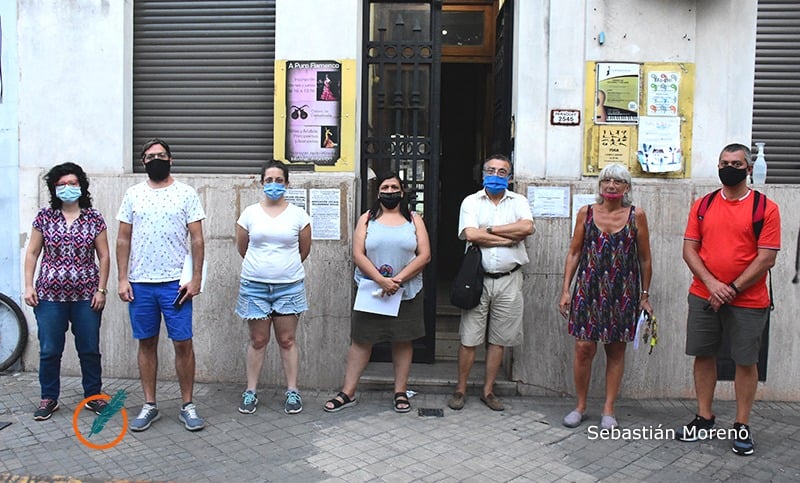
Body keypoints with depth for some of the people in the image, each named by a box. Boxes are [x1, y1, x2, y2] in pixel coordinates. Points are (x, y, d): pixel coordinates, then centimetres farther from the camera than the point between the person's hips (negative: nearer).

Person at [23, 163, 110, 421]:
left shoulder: (94, 218, 2)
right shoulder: (44, 217, 4)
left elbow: (103, 256, 3)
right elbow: (32, 253, 7)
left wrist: (101, 290, -3)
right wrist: (29, 286, -1)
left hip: (86, 296, 0)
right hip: (50, 295, 1)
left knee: (90, 349, 7)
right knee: (49, 350, 6)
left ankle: (93, 396, 21)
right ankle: (49, 399, 22)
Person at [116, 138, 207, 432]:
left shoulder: (186, 194, 2)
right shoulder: (133, 194, 9)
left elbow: (197, 239, -1)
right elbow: (123, 240, 9)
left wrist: (196, 279, -8)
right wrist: (122, 279, 1)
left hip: (175, 283, -2)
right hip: (140, 284, 3)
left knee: (183, 343, -1)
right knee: (147, 343, 10)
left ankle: (187, 406, 12)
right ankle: (149, 405, 22)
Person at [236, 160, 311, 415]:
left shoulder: (298, 214, 0)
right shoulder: (250, 213, 3)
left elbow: (304, 250, 9)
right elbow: (242, 248, 12)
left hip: (289, 286, 0)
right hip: (255, 286, 1)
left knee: (287, 340, 5)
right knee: (258, 340, 7)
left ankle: (292, 391, 15)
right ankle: (251, 391, 19)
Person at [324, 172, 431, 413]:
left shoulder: (414, 220, 6)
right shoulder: (367, 219, 5)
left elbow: (424, 255, -3)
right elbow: (358, 254, -6)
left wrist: (397, 280, -15)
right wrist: (381, 280, -18)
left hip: (406, 293, 1)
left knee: (403, 341, 8)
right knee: (361, 340, 3)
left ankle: (400, 393, 20)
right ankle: (348, 393, 12)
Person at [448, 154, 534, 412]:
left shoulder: (519, 202, 7)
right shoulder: (471, 202, 3)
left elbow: (527, 227, -13)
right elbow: (471, 235, -14)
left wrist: (489, 230, -12)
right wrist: (511, 238, -11)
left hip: (509, 280, 2)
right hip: (478, 278, -1)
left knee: (498, 339, 10)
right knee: (469, 338, 3)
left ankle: (488, 390, 22)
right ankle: (461, 389, 16)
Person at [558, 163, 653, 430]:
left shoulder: (636, 215, 2)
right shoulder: (586, 213, 4)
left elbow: (644, 259, 6)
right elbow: (574, 253, 6)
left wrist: (645, 295, 6)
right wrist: (565, 290, 1)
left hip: (623, 294, 0)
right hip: (589, 291, 0)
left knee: (616, 351, 7)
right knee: (583, 349, -1)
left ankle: (608, 410, 20)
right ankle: (580, 406, 17)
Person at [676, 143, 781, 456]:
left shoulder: (766, 208, -3)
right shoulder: (703, 206, 6)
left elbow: (767, 258, -8)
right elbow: (689, 250, 3)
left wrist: (732, 289, -12)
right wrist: (712, 283, -11)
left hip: (748, 301, -3)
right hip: (703, 297, 3)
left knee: (745, 361, 5)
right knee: (703, 355, 9)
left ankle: (742, 427, 19)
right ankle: (704, 419, 23)